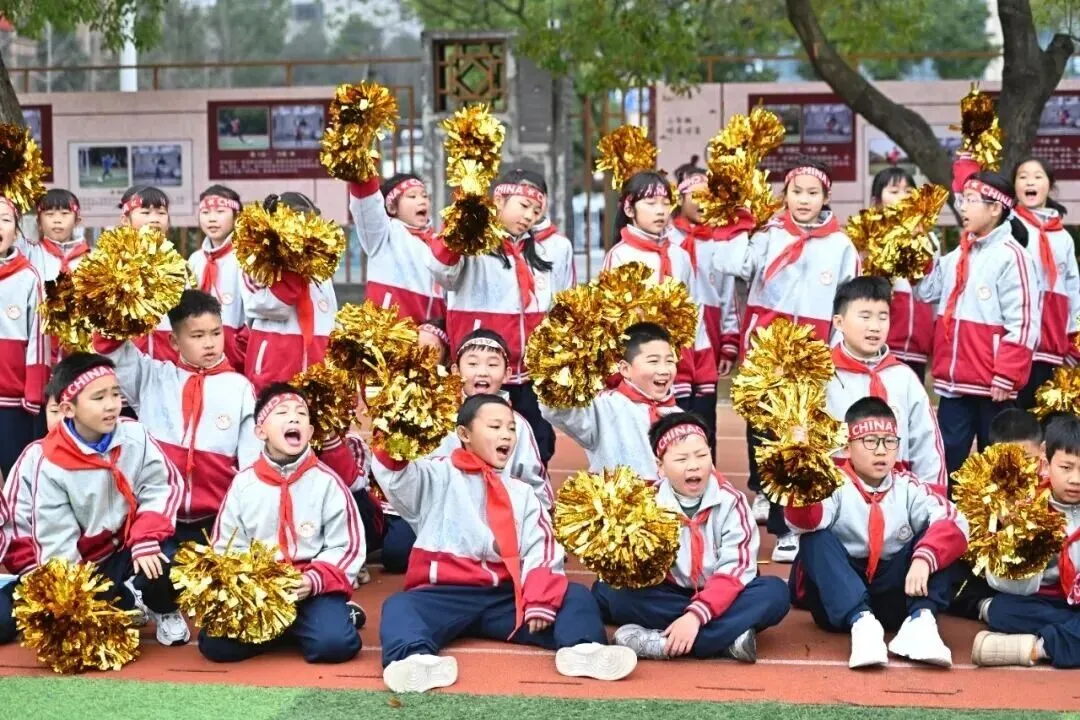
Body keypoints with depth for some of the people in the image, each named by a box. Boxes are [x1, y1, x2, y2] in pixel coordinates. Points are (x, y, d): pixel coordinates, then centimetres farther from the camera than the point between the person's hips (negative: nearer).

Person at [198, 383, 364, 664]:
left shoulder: (327, 481, 1)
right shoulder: (243, 484, 6)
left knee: (333, 644, -30)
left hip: (315, 588, -2)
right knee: (214, 645, -19)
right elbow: (225, 547, 9)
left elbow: (348, 547, 0)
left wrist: (314, 580, -17)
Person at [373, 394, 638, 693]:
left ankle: (580, 649, -46)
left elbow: (541, 550, 6)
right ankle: (416, 660, -64)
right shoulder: (439, 477, 13)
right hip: (447, 594, -3)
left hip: (505, 596, 3)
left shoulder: (521, 493, 22)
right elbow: (393, 474, -5)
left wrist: (541, 599, -12)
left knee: (576, 596, -16)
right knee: (399, 606, -32)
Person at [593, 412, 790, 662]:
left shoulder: (730, 501, -8)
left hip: (720, 599, -1)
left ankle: (664, 643, -36)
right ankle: (727, 637, -31)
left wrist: (696, 615, -32)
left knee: (774, 592, -28)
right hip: (667, 599, 1)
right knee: (606, 591, -25)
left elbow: (735, 569, -19)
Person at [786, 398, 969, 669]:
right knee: (816, 539, -26)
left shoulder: (908, 488, 3)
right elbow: (804, 521, -27)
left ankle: (920, 620, -32)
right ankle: (861, 623, -43)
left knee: (936, 537, -11)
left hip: (892, 598, 3)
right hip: (839, 604, -2)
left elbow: (954, 524, -14)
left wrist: (923, 558, -32)